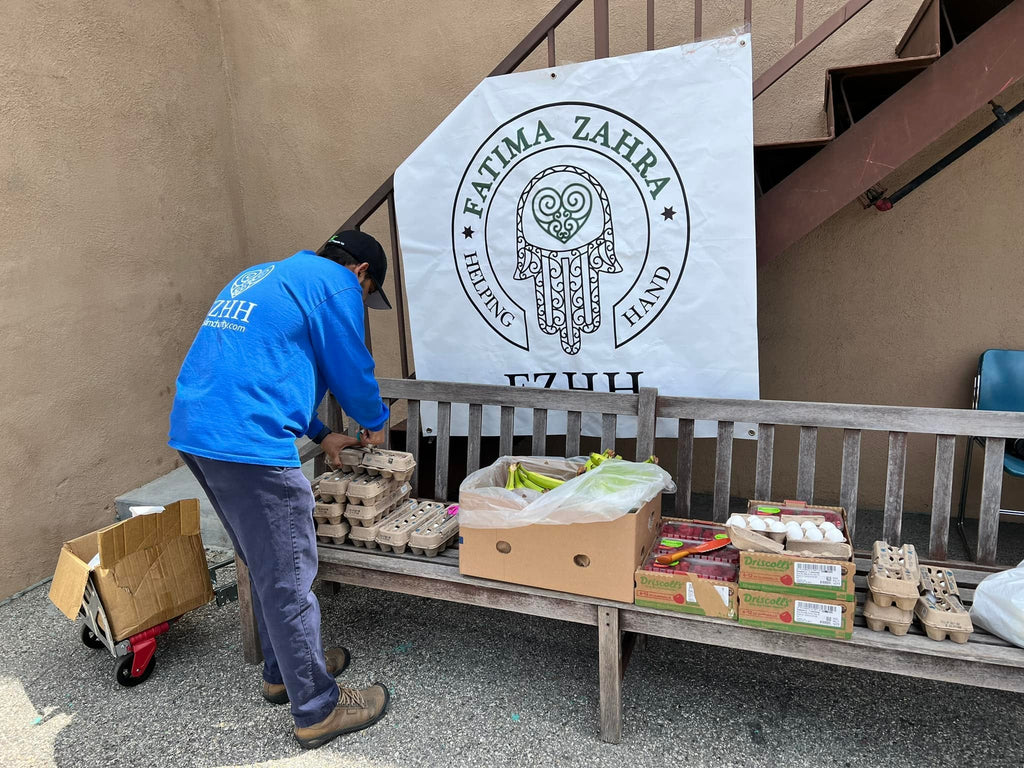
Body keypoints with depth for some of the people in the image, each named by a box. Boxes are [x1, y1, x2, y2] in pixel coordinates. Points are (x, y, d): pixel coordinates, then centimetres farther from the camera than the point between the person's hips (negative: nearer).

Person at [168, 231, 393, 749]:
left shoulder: (262, 276, 26)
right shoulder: (335, 283, -2)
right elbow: (352, 370, 0)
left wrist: (320, 435, 30)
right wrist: (375, 423, 21)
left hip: (192, 431, 10)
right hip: (248, 442, -10)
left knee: (266, 567, 22)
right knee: (288, 578, 2)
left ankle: (282, 671, 38)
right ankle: (317, 710, 17)